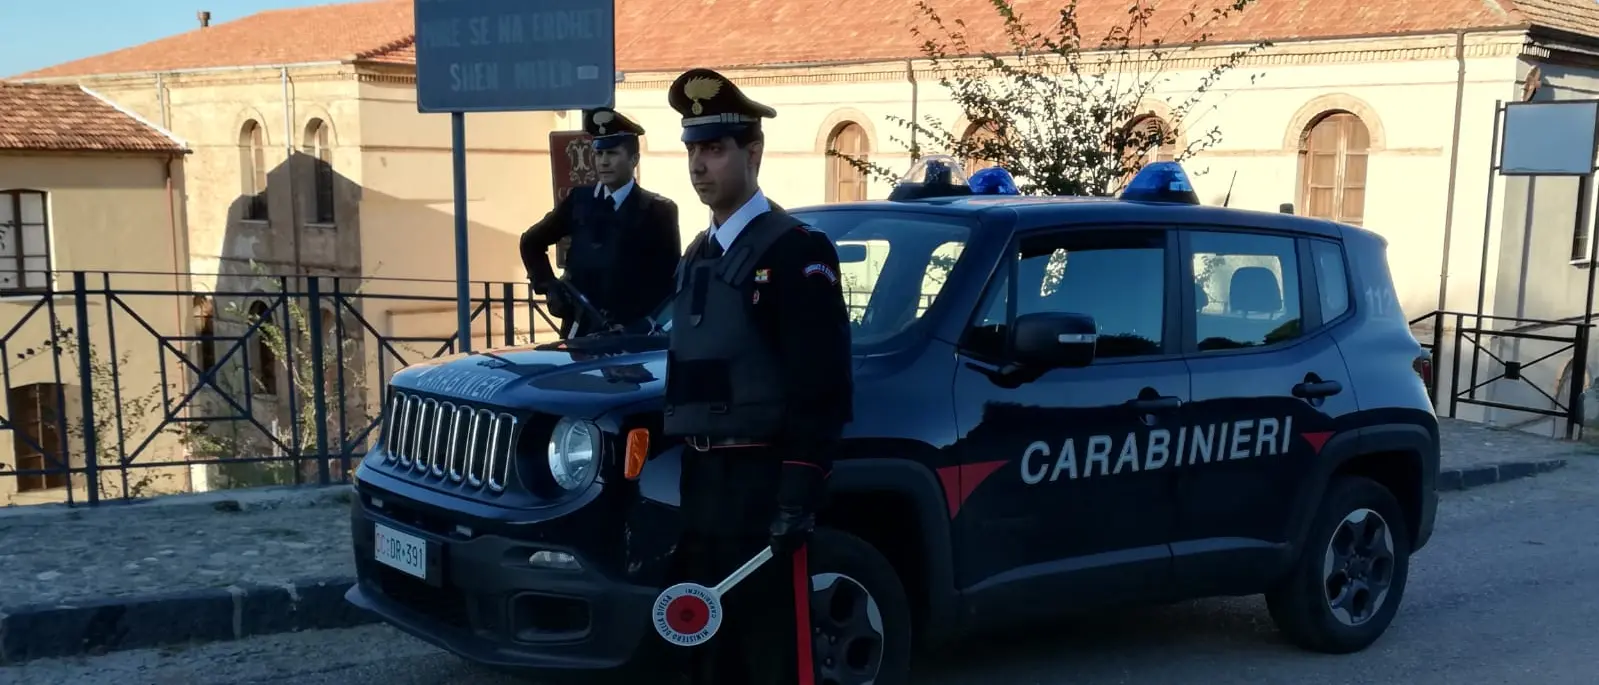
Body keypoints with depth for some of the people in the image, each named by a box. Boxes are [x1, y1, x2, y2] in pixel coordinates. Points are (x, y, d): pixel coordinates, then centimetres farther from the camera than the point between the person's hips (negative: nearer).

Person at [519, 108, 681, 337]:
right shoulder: (579, 200, 7)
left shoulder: (659, 210, -2)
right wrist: (548, 286, 8)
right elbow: (531, 242, 20)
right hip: (579, 331, 3)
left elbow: (670, 279, -4)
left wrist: (641, 325, -14)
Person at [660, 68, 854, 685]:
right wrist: (690, 480, 16)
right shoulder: (698, 256, 18)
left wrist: (798, 497, -21)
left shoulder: (796, 249, -9)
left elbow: (822, 387, -15)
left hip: (762, 487, -8)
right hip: (703, 487, 8)